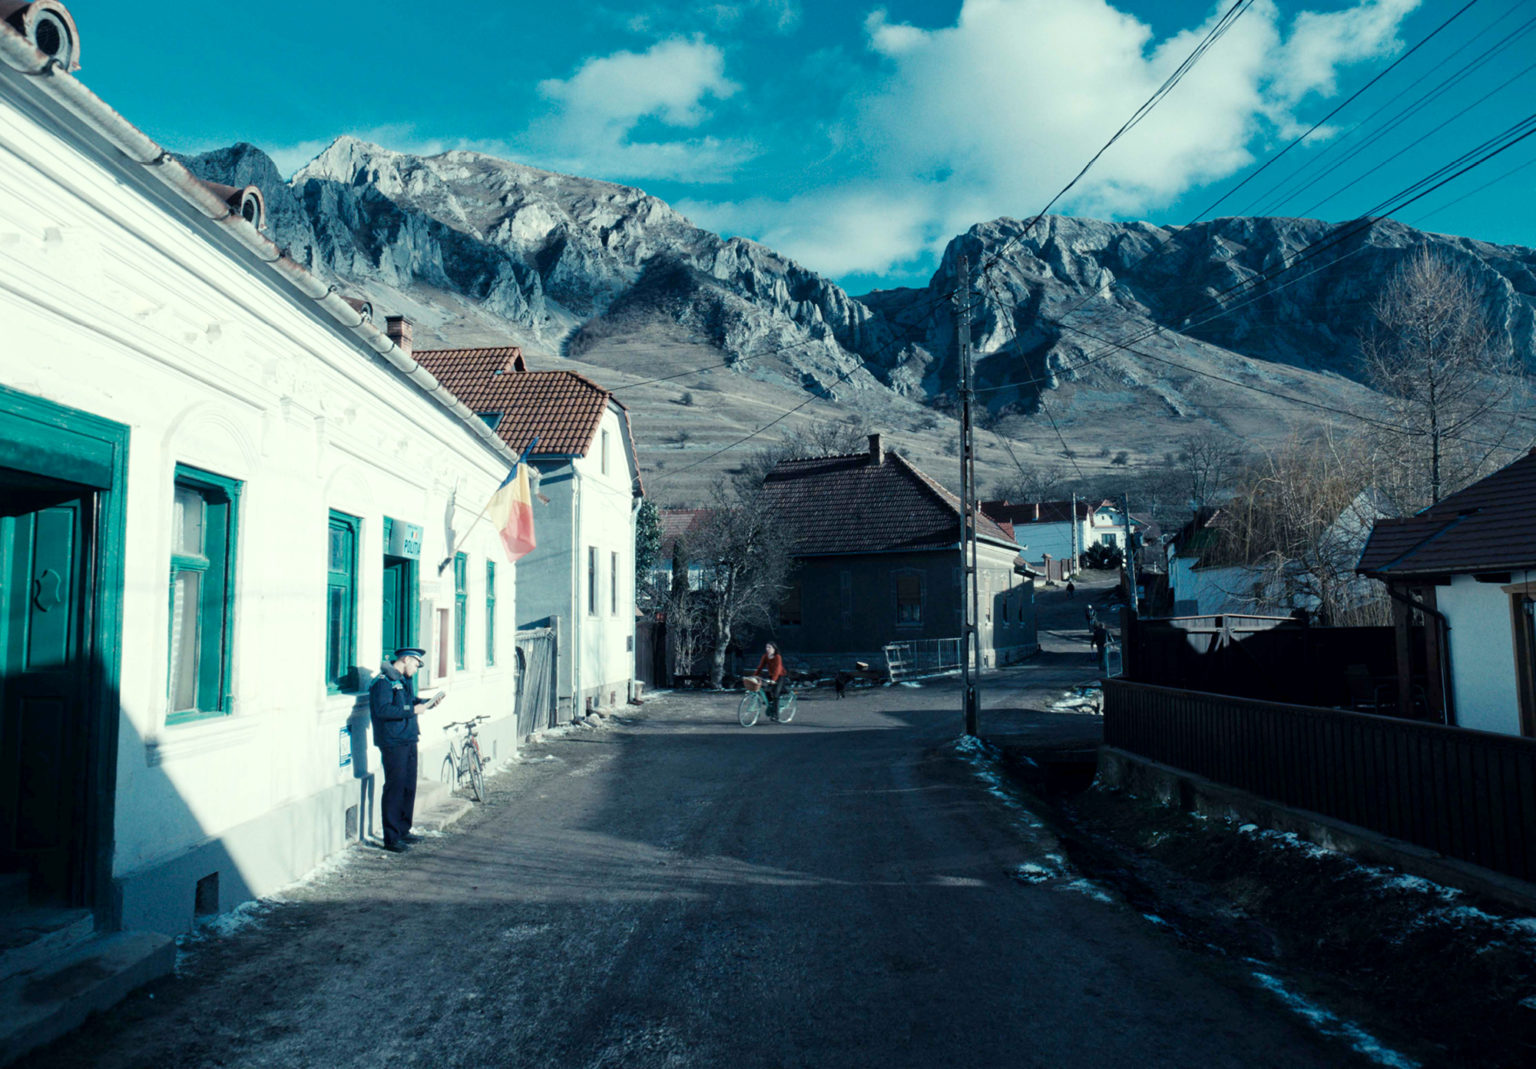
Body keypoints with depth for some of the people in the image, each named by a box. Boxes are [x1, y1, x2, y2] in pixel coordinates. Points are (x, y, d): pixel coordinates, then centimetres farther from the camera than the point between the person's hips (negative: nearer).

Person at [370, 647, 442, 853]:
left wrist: (428, 703, 8)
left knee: (409, 787, 14)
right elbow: (382, 710, -24)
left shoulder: (405, 680, 15)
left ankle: (403, 831, 26)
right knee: (395, 788, -5)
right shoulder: (384, 681, -14)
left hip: (408, 741, 9)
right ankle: (391, 839, 2)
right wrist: (411, 710, -22)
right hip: (393, 743, -9)